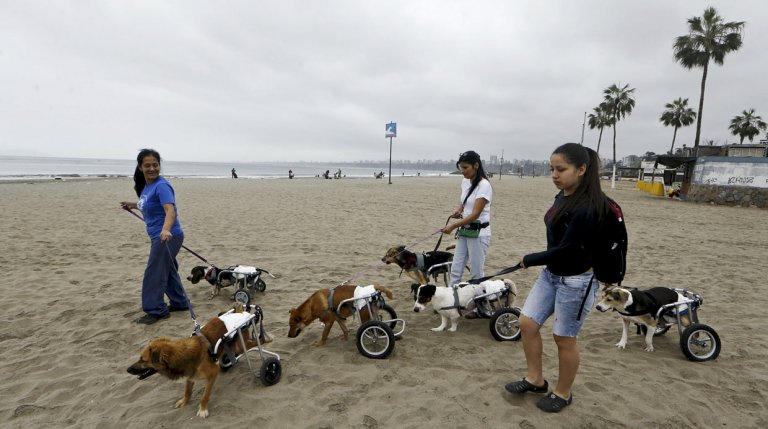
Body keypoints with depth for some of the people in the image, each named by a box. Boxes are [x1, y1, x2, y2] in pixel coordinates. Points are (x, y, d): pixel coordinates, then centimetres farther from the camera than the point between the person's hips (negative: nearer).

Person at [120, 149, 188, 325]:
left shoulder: (161, 185, -20)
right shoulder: (146, 185, 8)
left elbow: (170, 210, -34)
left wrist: (166, 229, -49)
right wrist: (134, 205, 19)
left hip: (168, 236, -10)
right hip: (160, 237, 10)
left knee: (154, 274, -3)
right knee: (168, 270, 19)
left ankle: (156, 310, 10)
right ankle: (179, 302, 32)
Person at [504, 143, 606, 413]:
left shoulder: (586, 207, -24)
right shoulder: (563, 196, 3)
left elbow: (566, 249, -24)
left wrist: (529, 260, -11)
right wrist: (535, 261, -1)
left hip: (576, 281, -8)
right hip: (551, 273, 8)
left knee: (564, 338, 7)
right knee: (527, 323, 9)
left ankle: (563, 393, 31)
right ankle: (535, 379, 28)